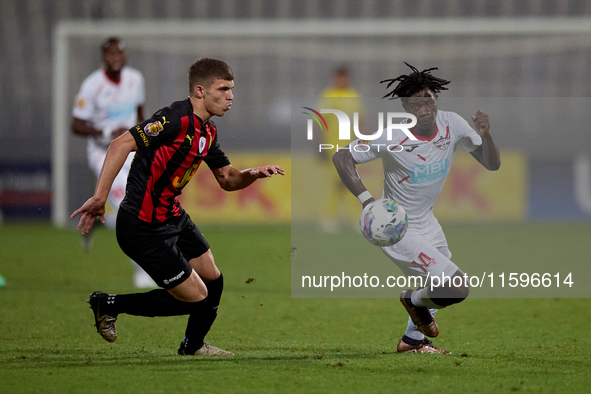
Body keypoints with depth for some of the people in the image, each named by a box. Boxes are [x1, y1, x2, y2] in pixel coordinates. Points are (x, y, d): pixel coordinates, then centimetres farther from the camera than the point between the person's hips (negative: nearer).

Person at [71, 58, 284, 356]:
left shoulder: (207, 131, 8)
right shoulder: (176, 119, -23)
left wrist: (252, 174, -5)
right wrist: (100, 197, -34)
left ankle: (193, 347, 41)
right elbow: (121, 145, -29)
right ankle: (108, 305, 11)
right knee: (195, 297, -2)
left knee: (213, 281, 16)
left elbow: (227, 179, 18)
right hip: (145, 228, -10)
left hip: (173, 217, 10)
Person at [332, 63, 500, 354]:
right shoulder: (393, 140, -26)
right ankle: (416, 302, 17)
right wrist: (366, 199, -30)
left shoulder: (451, 125, -10)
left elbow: (492, 164, -4)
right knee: (458, 289, -15)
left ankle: (412, 339, 50)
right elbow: (341, 157, -20)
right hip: (400, 231, -8)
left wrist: (485, 135, -25)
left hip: (426, 221, 8)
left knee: (441, 284, 29)